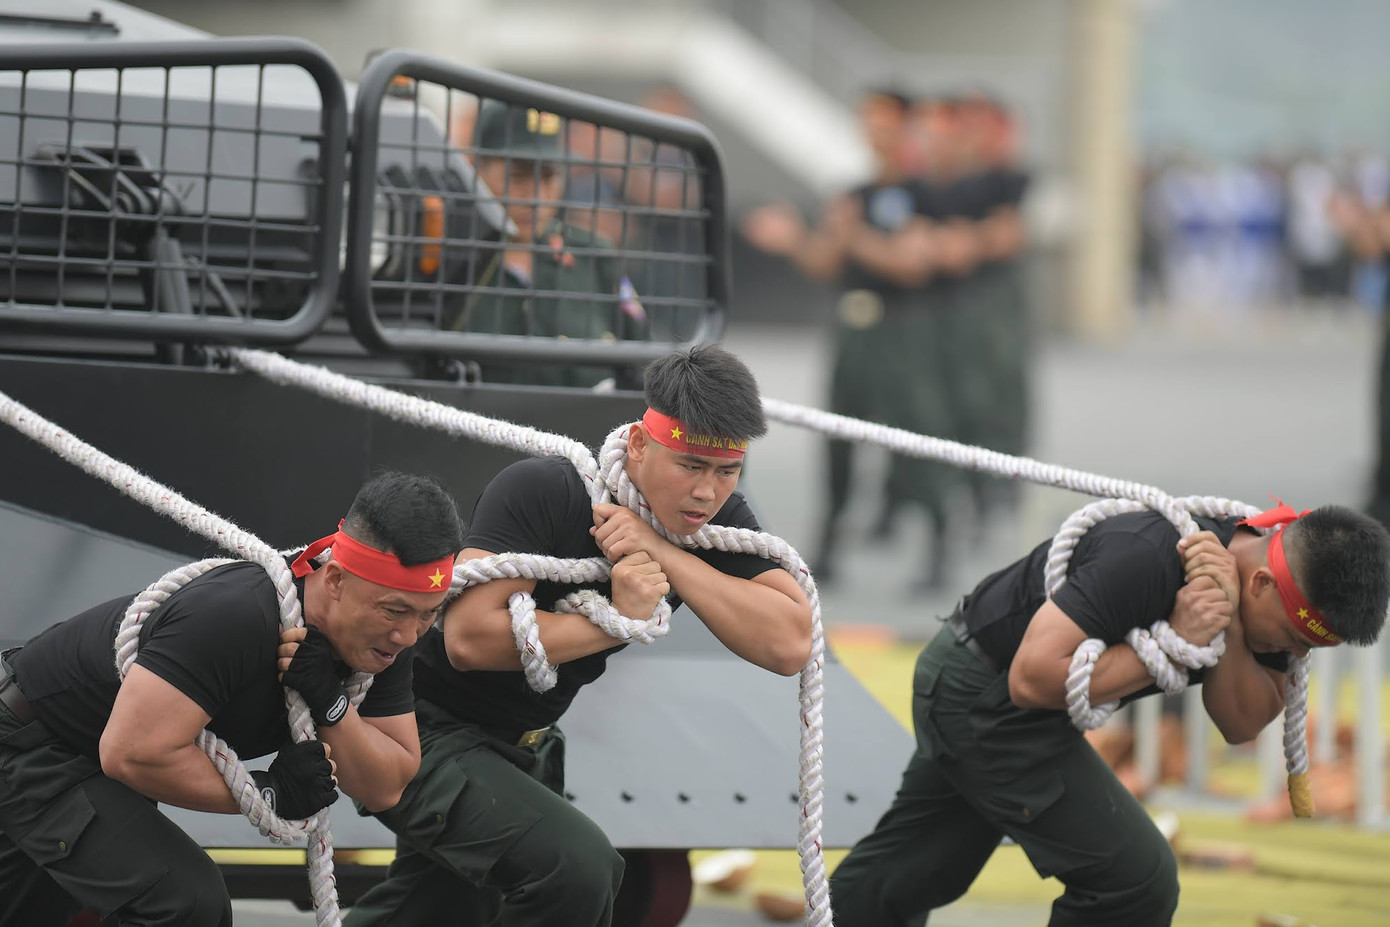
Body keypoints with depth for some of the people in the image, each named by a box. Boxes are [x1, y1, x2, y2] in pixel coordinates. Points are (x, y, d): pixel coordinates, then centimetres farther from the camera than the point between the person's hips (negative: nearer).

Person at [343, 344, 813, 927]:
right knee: (576, 866, -28)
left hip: (519, 743, 8)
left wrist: (667, 555, -29)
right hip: (420, 725, -8)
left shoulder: (719, 523, -9)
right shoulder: (541, 493, -26)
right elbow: (469, 637, -33)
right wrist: (615, 621, -31)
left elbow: (789, 645, -22)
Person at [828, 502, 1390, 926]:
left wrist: (1229, 628, -26)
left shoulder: (1270, 602, -8)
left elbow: (1243, 725, -8)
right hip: (983, 702, -9)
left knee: (910, 869, 24)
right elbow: (1034, 679, -35)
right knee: (1136, 882, -13)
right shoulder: (1148, 562, -34)